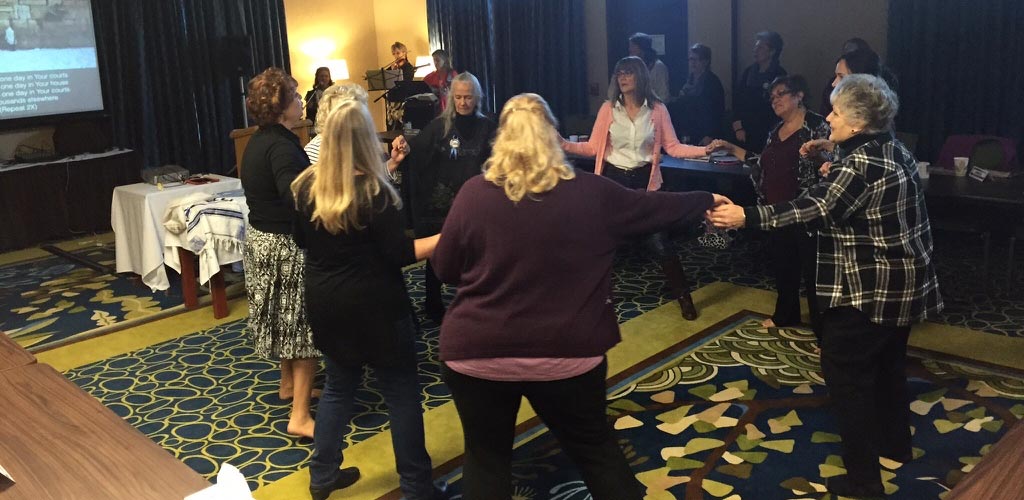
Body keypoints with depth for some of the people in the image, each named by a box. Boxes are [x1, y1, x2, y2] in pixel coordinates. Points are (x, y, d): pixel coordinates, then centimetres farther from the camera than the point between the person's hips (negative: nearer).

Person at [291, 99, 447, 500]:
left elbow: (302, 241, 12)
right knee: (402, 394, 6)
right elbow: (400, 254, -17)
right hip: (374, 306, -6)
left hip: (325, 303, 7)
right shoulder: (373, 192, -20)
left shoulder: (307, 186, -1)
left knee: (338, 386, 22)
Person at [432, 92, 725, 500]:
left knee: (486, 454, 19)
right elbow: (654, 206, 10)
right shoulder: (590, 193, -4)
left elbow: (444, 270, -1)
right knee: (594, 446, 21)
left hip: (478, 352, 0)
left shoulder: (474, 193, -8)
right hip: (566, 352, 1)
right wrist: (707, 200, 28)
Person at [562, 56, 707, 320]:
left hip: (644, 180, -1)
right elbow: (593, 147, -2)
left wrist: (705, 149, -16)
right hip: (613, 179, 1)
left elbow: (673, 147, -3)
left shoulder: (657, 109, -2)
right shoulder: (608, 108, -1)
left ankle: (683, 296, 12)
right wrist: (564, 145, -15)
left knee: (659, 241, -4)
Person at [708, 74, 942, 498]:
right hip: (903, 282, 10)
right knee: (888, 363, 24)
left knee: (846, 373, -2)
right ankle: (894, 443, 42)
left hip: (868, 288, -10)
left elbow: (814, 207, -33)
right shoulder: (896, 151, 8)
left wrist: (747, 217, -39)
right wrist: (838, 174, 15)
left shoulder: (860, 163, -22)